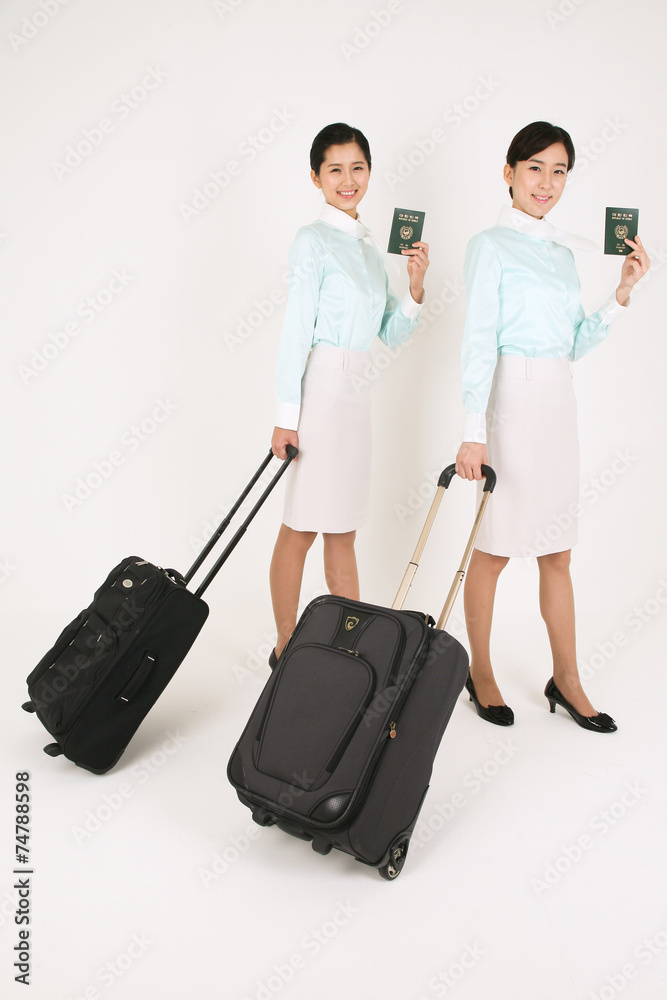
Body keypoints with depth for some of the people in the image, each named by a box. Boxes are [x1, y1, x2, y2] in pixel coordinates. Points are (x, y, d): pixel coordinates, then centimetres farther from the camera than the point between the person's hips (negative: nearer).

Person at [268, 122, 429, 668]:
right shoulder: (314, 239, -4)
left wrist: (416, 286, 1)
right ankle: (287, 648, 11)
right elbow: (296, 330, -10)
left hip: (358, 392, 8)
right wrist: (287, 414, -15)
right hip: (323, 387, -7)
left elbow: (392, 333, 18)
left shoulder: (369, 245, 18)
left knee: (342, 531, 12)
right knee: (301, 529, -2)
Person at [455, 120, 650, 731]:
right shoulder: (491, 246, -4)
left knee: (558, 553, 11)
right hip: (513, 400, -7)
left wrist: (624, 292, 5)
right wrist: (474, 432, -19)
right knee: (494, 550, 2)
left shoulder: (565, 251, 17)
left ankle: (566, 680, 22)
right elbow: (479, 342, -12)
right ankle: (481, 674, 19)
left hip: (559, 404, 7)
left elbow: (575, 344, 16)